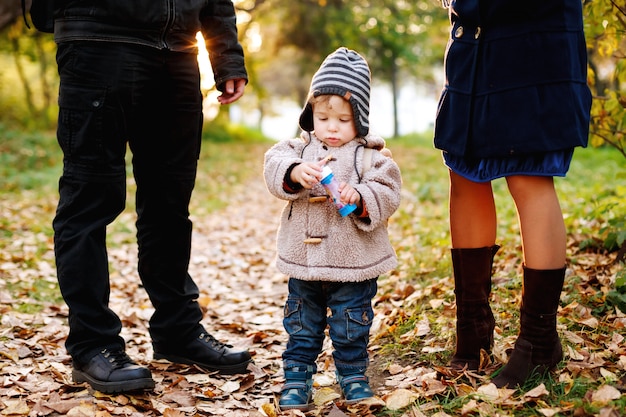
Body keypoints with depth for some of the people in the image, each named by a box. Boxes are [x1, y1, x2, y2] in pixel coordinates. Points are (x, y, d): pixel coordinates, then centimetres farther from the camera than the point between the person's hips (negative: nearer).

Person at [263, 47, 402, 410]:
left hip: (353, 263, -2)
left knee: (351, 328, 11)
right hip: (304, 261, 3)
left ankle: (354, 376, 32)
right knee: (302, 327, 14)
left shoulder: (370, 158, -5)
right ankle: (297, 380, 27)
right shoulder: (301, 148, 3)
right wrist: (295, 172, -32)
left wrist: (360, 197, -30)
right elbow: (274, 165, -12)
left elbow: (388, 195, -11)